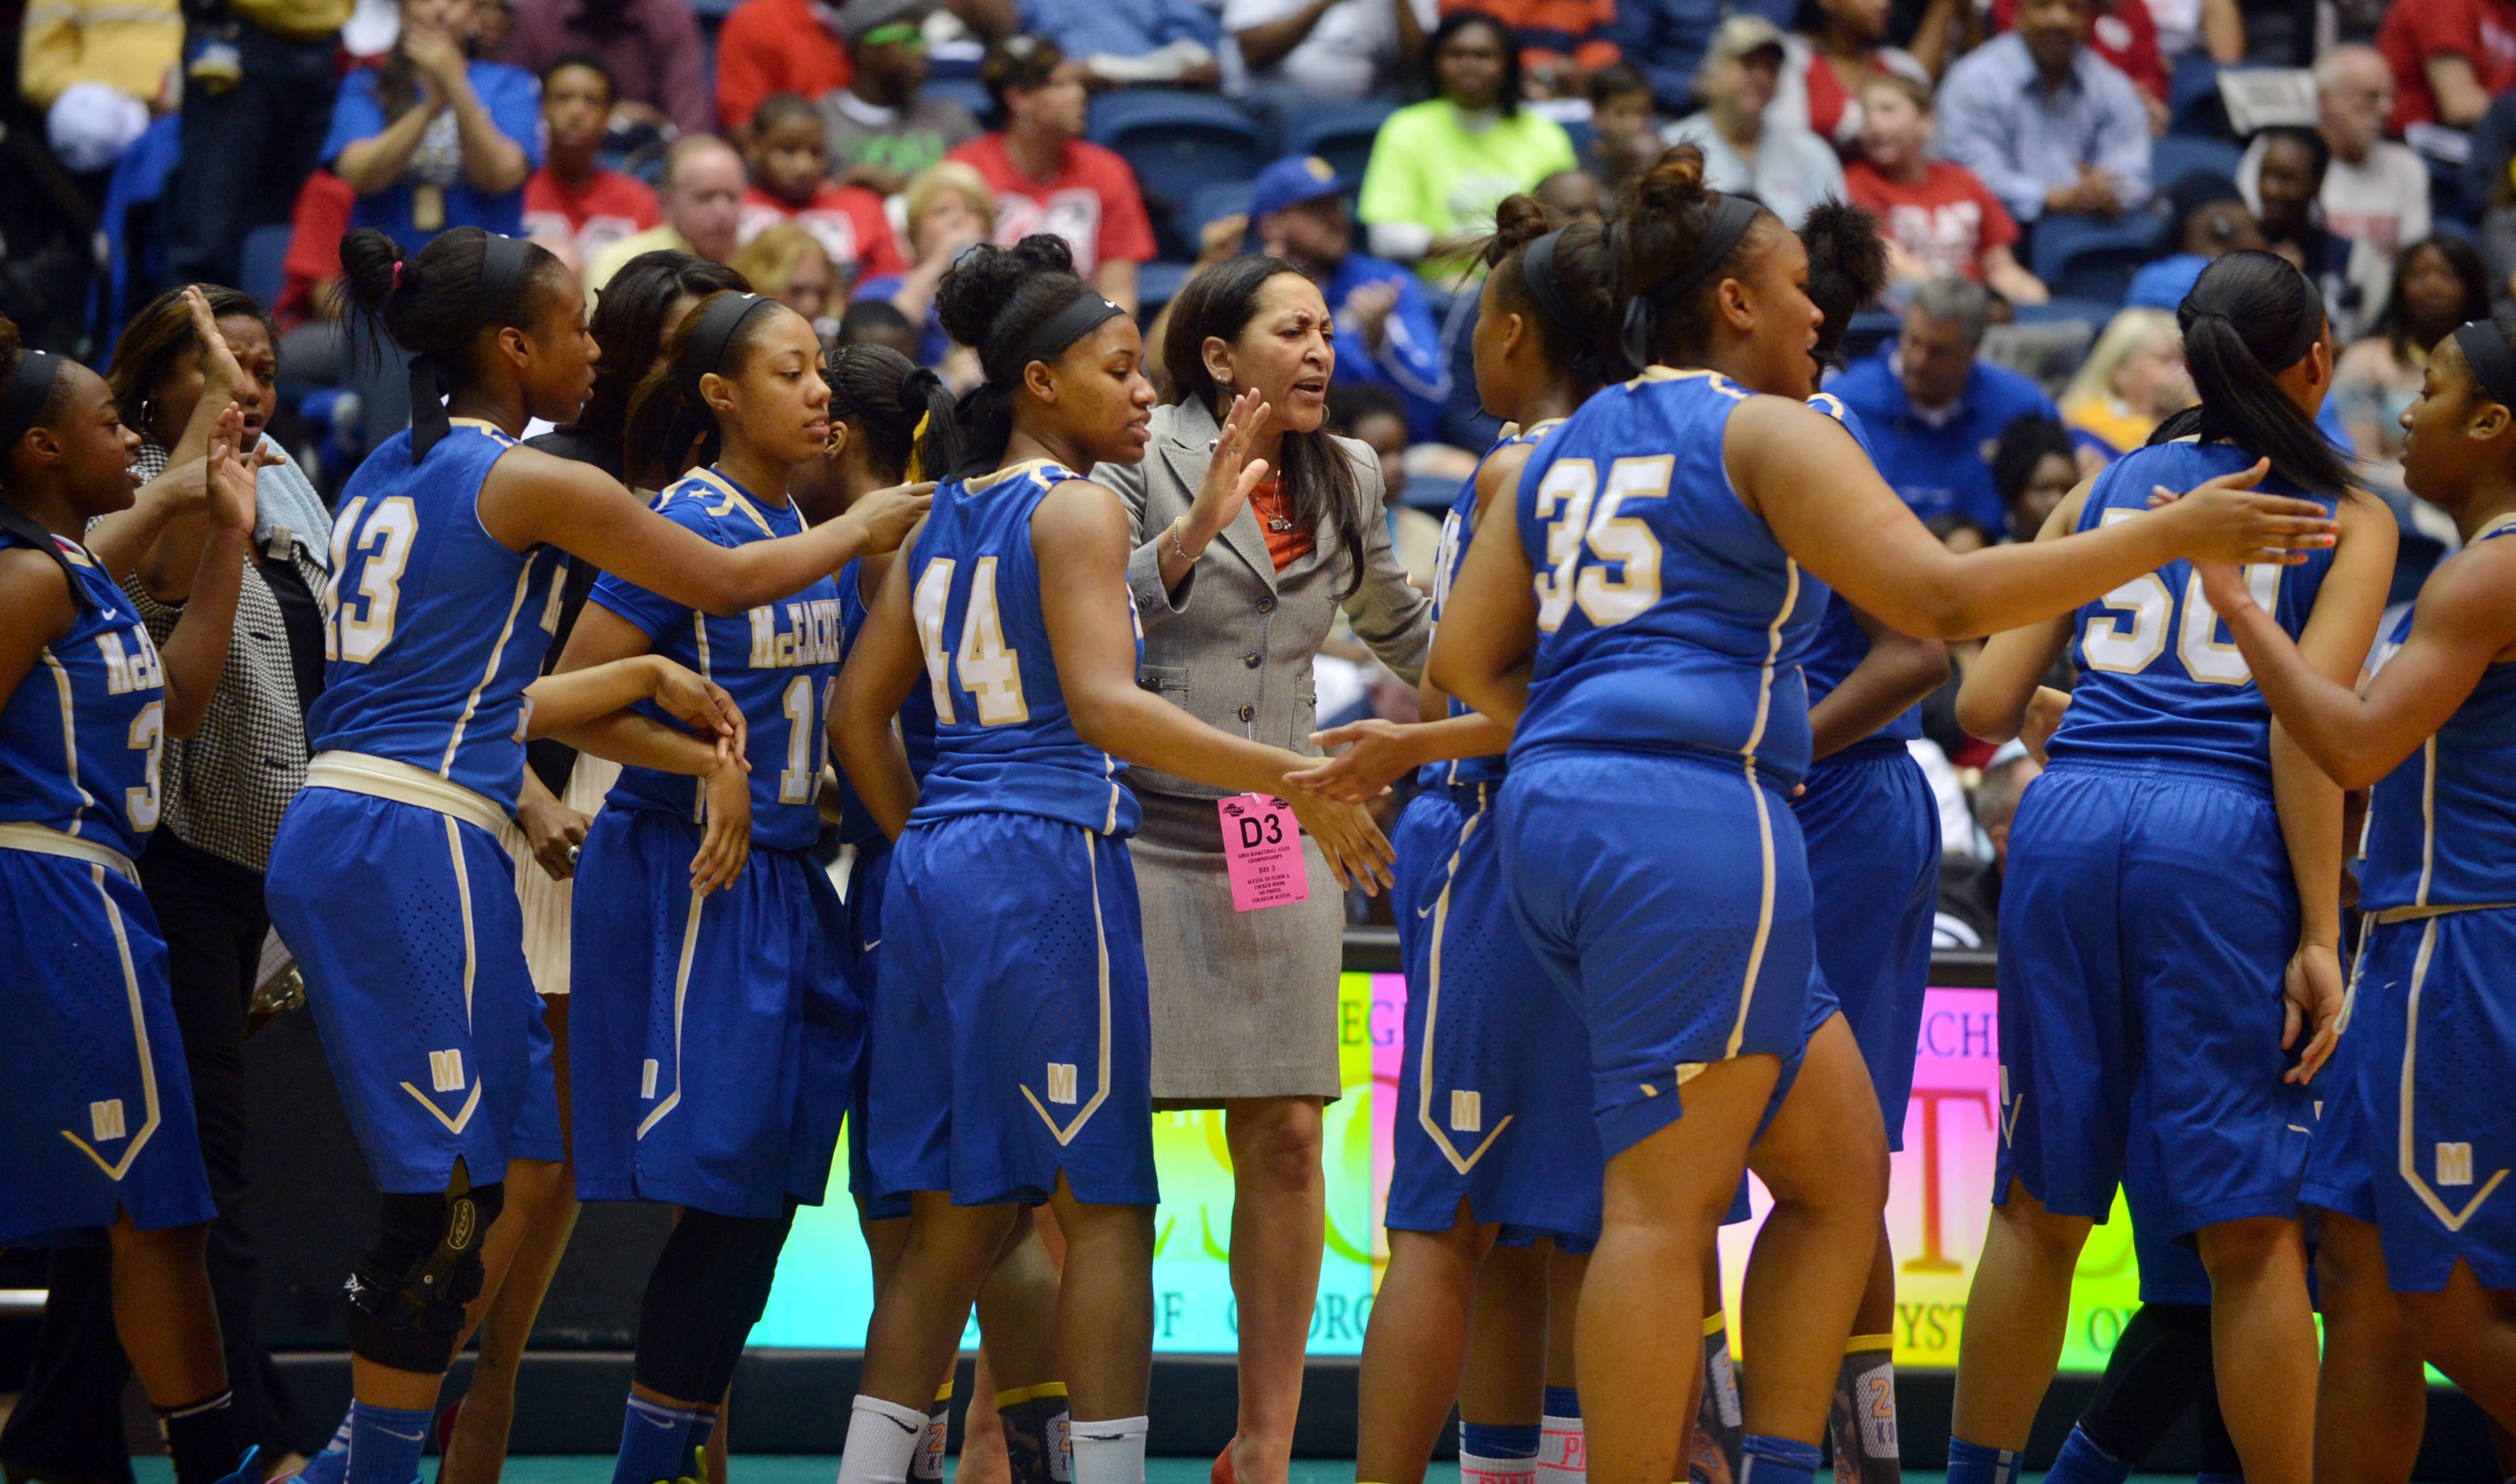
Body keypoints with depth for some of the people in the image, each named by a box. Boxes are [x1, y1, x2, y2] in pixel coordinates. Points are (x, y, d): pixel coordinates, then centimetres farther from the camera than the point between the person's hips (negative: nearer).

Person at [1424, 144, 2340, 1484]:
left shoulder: (1567, 449, 21)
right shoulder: (1766, 433, -3)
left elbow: (1468, 658, 17)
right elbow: (1942, 597, -12)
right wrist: (2172, 535, -9)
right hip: (1695, 821, -9)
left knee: (1840, 1163, 13)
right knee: (1665, 1201, -10)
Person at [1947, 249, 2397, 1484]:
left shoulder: (2106, 489, 17)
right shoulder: (2350, 521, 8)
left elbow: (1983, 707, 13)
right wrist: (2319, 936, -7)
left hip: (2067, 824, 4)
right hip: (2221, 839, -3)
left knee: (2038, 1208, 12)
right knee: (2251, 1231, -1)